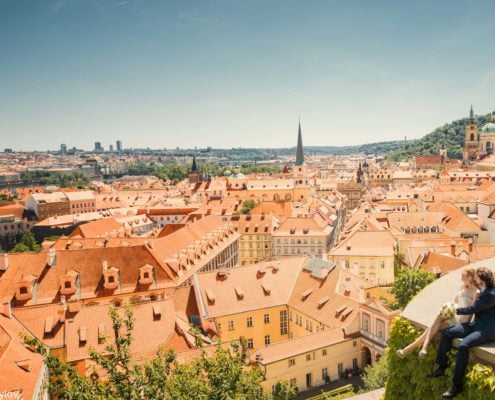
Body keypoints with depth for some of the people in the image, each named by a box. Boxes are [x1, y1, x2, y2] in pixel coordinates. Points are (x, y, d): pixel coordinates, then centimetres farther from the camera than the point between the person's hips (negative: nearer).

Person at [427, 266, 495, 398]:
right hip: (477, 324, 10)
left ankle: (457, 385, -20)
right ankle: (441, 368, 7)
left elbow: (472, 309, -16)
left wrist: (455, 310, -3)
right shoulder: (484, 289, 7)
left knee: (463, 346, -31)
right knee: (446, 332, -1)